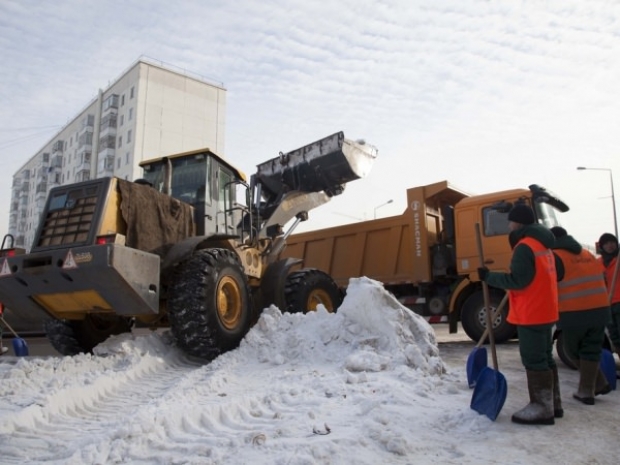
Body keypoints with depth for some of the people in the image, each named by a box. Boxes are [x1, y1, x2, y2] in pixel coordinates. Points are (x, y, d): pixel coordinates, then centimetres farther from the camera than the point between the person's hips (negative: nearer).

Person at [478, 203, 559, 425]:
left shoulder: (525, 246, -16)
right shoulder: (542, 244, 15)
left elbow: (518, 280, -21)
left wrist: (489, 277, -13)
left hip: (531, 314, -10)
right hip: (544, 311, 10)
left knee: (534, 361, -4)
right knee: (544, 358, 16)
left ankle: (542, 408, 1)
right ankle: (552, 403, 24)